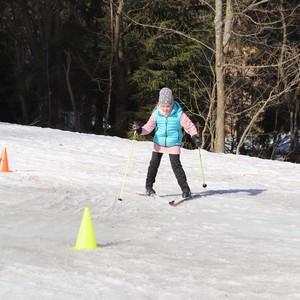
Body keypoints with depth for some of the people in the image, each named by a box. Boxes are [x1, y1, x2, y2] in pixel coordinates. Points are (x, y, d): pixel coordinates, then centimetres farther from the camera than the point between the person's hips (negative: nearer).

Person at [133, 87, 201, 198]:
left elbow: (189, 126, -9)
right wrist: (140, 130, -22)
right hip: (158, 143, 3)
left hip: (173, 144, -3)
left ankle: (185, 188, -1)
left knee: (176, 165, -9)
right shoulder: (156, 114, -9)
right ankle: (148, 187, 22)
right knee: (154, 164, 7)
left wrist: (195, 136, -22)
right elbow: (149, 127, -4)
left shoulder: (179, 114, -16)